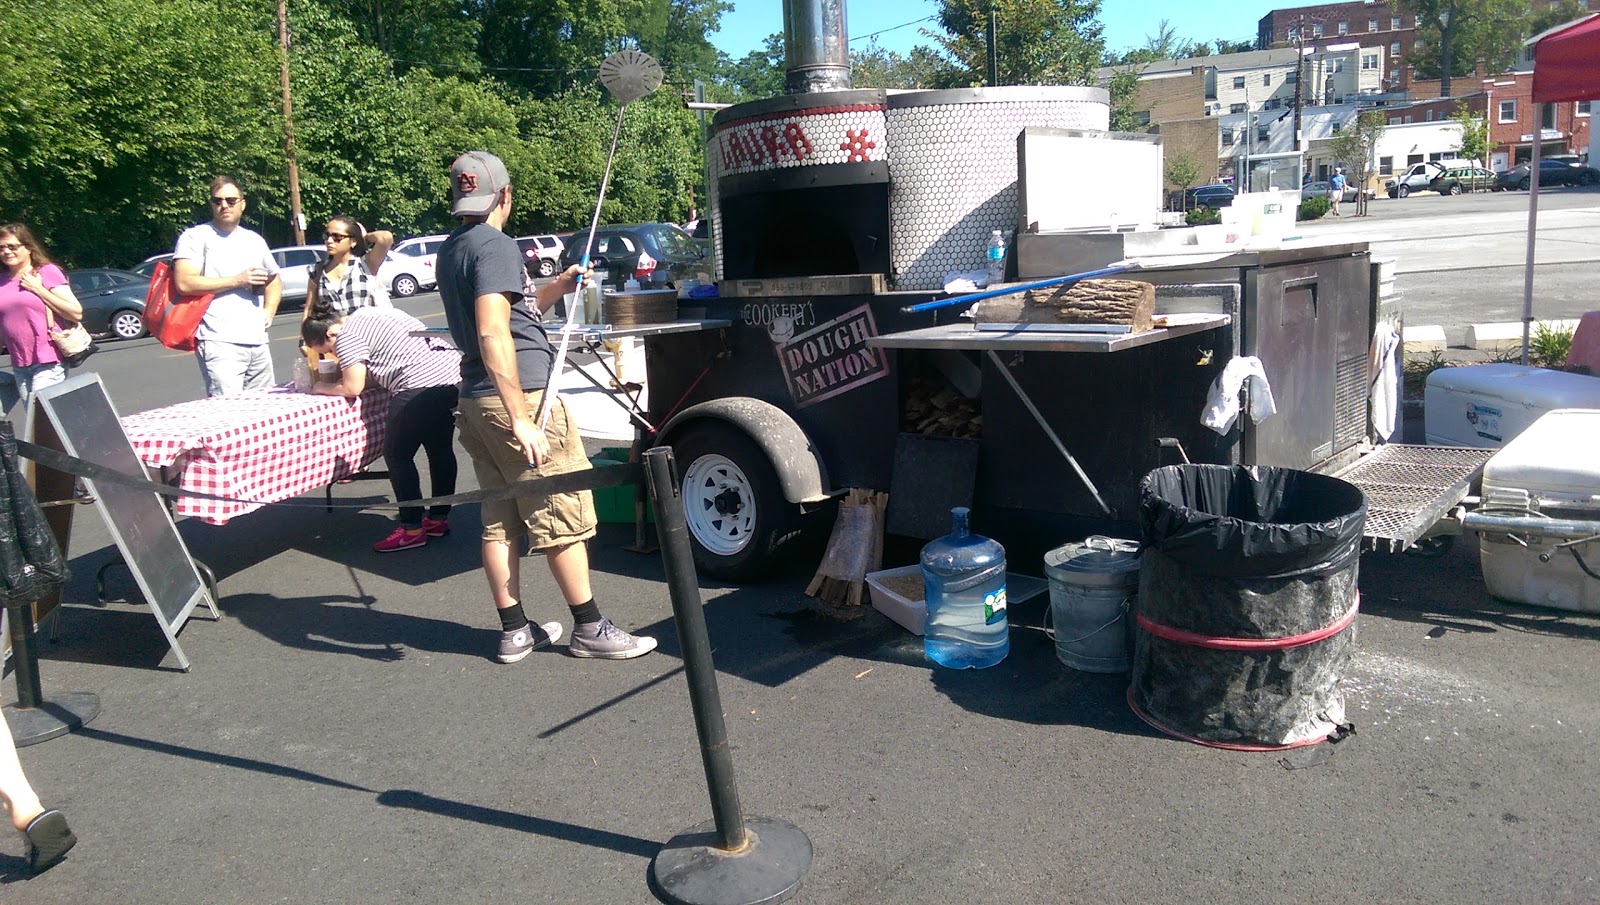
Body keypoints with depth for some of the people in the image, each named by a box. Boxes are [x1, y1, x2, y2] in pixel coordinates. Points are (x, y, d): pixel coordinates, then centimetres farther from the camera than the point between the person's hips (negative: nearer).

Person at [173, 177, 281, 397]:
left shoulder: (254, 240, 19)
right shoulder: (195, 237, 1)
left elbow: (274, 280, 32)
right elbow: (185, 283, -12)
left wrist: (268, 312, 14)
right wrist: (237, 281, -10)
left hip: (257, 343, 6)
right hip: (219, 343, -6)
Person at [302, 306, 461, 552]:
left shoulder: (347, 336, -3)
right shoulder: (366, 315, 25)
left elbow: (353, 388, -4)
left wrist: (322, 388, 11)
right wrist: (347, 371, 23)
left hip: (421, 385, -10)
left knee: (397, 455, 2)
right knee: (441, 450, 18)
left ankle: (412, 529, 5)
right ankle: (439, 518, 29)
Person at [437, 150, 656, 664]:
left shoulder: (451, 252, 15)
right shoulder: (496, 246, -13)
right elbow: (493, 335, -23)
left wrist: (555, 289, 21)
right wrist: (521, 419, -25)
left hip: (476, 400, 9)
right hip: (519, 396, -9)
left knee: (500, 519, 11)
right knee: (563, 517, 0)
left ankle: (514, 631, 17)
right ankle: (589, 629, 8)